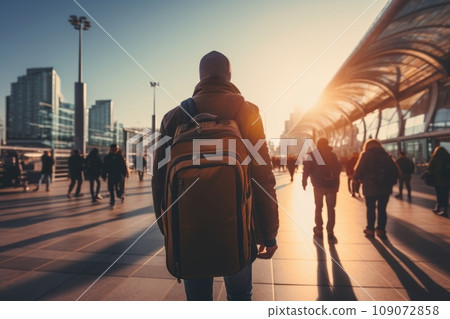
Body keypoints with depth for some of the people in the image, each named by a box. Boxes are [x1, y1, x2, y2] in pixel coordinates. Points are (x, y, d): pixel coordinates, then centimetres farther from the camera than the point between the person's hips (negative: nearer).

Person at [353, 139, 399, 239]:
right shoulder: (386, 155, 9)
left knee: (370, 208, 9)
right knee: (382, 209, 10)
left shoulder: (366, 155, -4)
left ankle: (370, 229, 16)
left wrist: (355, 178, 6)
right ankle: (381, 230, 13)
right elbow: (395, 171, 4)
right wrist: (390, 182, 14)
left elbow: (359, 170, -12)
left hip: (370, 187, -3)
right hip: (385, 187, 3)